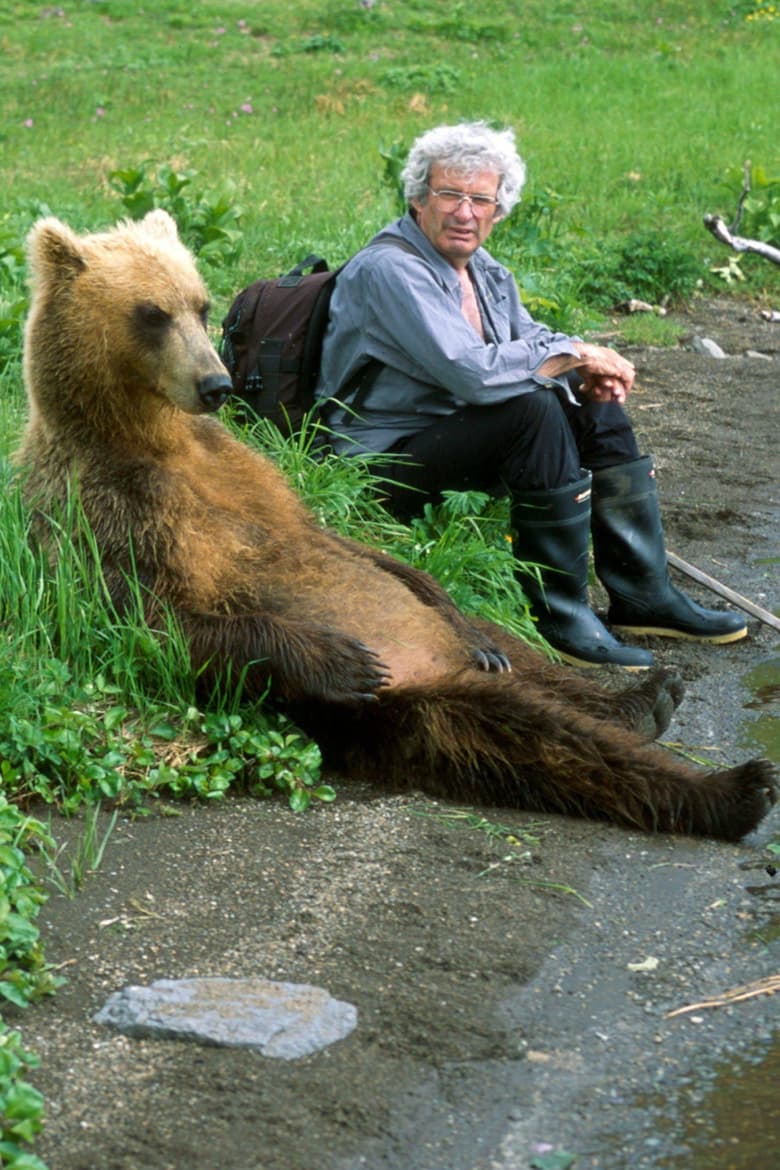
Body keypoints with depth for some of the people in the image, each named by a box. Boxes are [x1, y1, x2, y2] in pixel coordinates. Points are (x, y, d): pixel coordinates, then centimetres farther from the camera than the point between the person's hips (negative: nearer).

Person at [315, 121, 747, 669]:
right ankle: (561, 617, -23)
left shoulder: (486, 271, 9)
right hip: (385, 461, -10)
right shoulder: (390, 270, -22)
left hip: (456, 430, 10)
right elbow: (471, 372, -32)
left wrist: (590, 373, -6)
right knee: (535, 410, -28)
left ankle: (642, 592, 4)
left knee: (597, 402, 4)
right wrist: (574, 354, -20)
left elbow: (531, 339, 18)